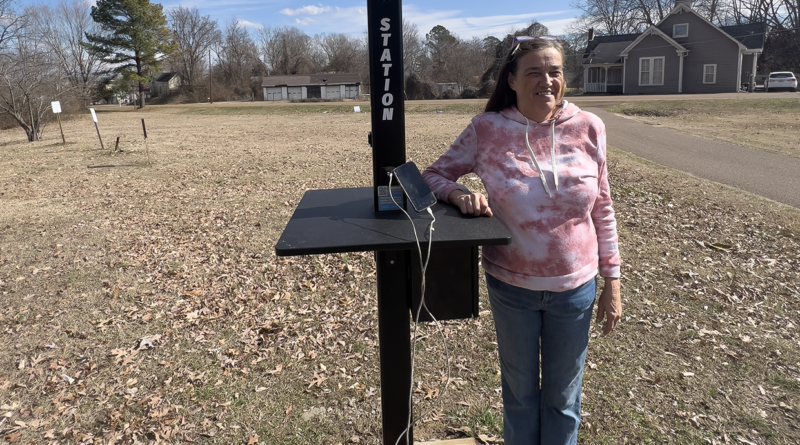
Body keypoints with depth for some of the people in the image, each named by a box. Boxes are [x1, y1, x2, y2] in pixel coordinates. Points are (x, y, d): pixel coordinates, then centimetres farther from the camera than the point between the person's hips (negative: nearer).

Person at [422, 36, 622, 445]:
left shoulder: (588, 128, -7)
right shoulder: (487, 129, -10)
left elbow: (602, 210, 0)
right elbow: (435, 174, -1)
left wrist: (612, 281, 2)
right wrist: (459, 194, -24)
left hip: (576, 287, 1)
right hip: (511, 286, 0)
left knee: (563, 398, 19)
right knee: (520, 391, 20)